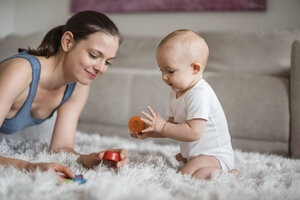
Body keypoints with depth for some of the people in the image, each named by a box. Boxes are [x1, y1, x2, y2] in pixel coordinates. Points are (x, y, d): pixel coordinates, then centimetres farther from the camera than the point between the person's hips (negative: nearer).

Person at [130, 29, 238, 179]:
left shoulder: (199, 94, -26)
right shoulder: (176, 93, 5)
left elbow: (194, 132, -32)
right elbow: (173, 126, 9)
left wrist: (162, 127, -26)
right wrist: (150, 132, -6)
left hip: (215, 155, -11)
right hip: (192, 153, 11)